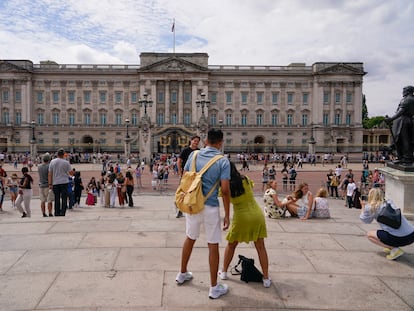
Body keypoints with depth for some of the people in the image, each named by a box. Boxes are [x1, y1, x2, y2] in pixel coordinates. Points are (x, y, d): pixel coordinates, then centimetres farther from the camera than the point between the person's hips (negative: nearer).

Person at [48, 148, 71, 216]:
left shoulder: (52, 162, 4)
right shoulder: (66, 162, -4)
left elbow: (50, 174, 3)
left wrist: (50, 184, 5)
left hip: (55, 183, 3)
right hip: (64, 182, -3)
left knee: (57, 198, 8)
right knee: (64, 198, 1)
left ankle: (57, 213, 9)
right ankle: (62, 213, -2)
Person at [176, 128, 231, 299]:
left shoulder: (194, 155, 1)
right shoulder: (223, 161, -10)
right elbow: (225, 190, -14)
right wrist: (227, 214, -7)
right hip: (210, 207, -4)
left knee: (190, 238, 24)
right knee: (213, 245, 7)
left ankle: (182, 274, 41)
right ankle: (214, 287, 18)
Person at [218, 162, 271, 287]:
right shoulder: (246, 180, -4)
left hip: (241, 218, -1)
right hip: (257, 215, 1)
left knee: (231, 245, 20)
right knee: (260, 247, 10)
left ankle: (224, 272, 30)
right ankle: (266, 279, 14)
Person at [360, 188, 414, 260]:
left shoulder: (370, 207, 1)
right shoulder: (390, 202, 17)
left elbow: (364, 220, 18)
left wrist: (363, 206, 29)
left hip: (398, 238, -7)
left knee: (369, 234, 14)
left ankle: (394, 249, 0)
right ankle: (393, 246, 17)